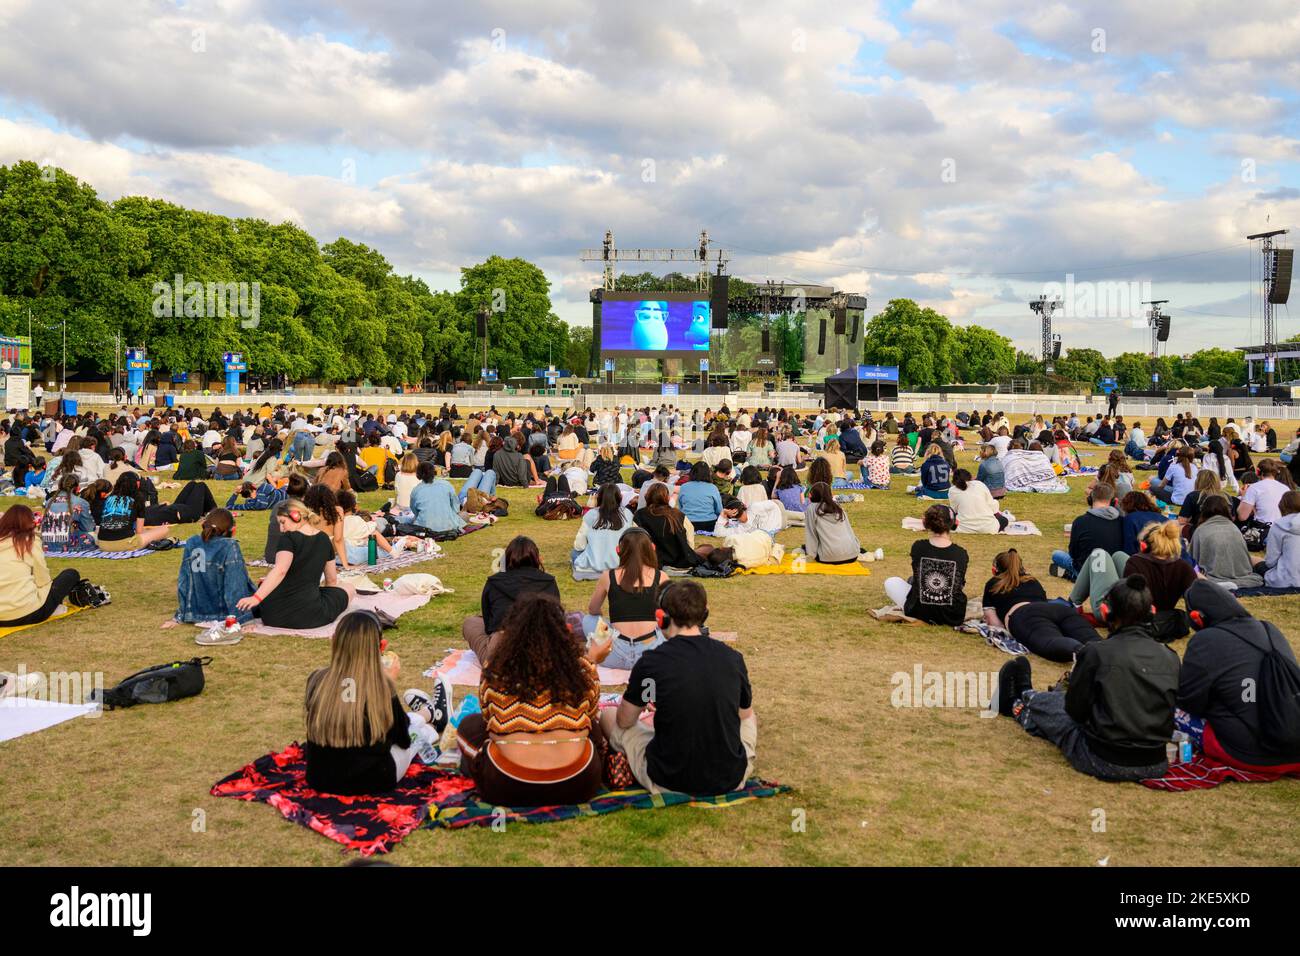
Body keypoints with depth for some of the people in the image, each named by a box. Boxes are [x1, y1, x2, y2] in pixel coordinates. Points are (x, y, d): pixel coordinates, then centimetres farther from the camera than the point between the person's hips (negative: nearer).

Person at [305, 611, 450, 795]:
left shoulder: (317, 680, -12)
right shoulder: (380, 685, -19)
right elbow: (402, 739, -3)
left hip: (320, 780, 4)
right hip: (372, 781, -4)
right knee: (414, 724, 23)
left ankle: (427, 713, 55)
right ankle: (433, 716, 55)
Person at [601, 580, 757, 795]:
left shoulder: (651, 662, -14)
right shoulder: (733, 658, -4)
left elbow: (624, 721, 2)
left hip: (668, 782, -3)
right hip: (731, 780, 4)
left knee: (608, 715, 18)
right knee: (751, 719, 35)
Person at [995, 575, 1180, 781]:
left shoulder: (1096, 652, -16)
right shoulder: (1170, 658, -2)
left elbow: (1075, 709, -8)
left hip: (1103, 763, -5)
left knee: (1047, 703, 22)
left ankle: (1018, 705, 56)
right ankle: (1027, 695, 56)